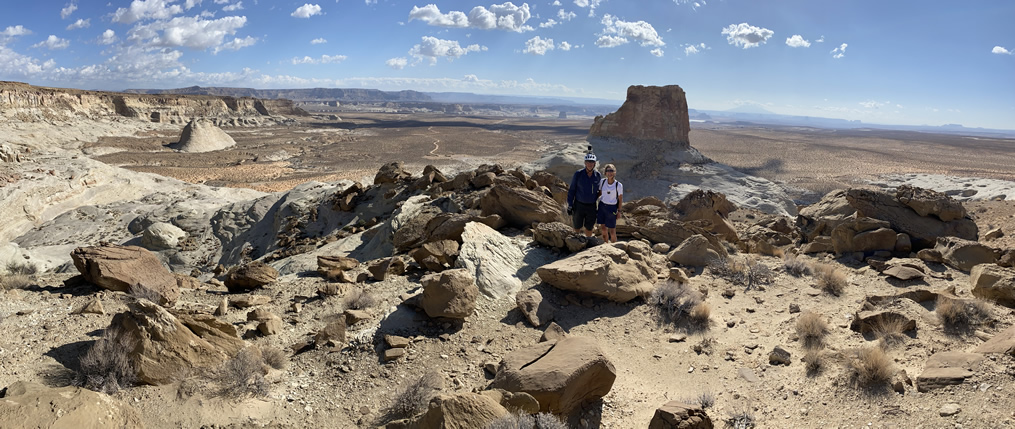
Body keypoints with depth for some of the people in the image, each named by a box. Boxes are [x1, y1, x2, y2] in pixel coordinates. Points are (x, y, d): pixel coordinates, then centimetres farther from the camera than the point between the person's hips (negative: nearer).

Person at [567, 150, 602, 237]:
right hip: (579, 205, -1)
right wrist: (570, 205, -6)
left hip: (591, 207, 2)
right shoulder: (578, 174, -11)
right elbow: (572, 190, -4)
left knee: (589, 228, 10)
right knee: (577, 227, 10)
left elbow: (599, 191, 9)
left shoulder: (598, 176, -4)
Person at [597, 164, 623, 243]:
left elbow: (620, 199, -5)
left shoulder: (619, 185, -12)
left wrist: (619, 211, -5)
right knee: (603, 228, 10)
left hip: (612, 208, -3)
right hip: (602, 206, 3)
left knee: (612, 231, 1)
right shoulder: (602, 181, -3)